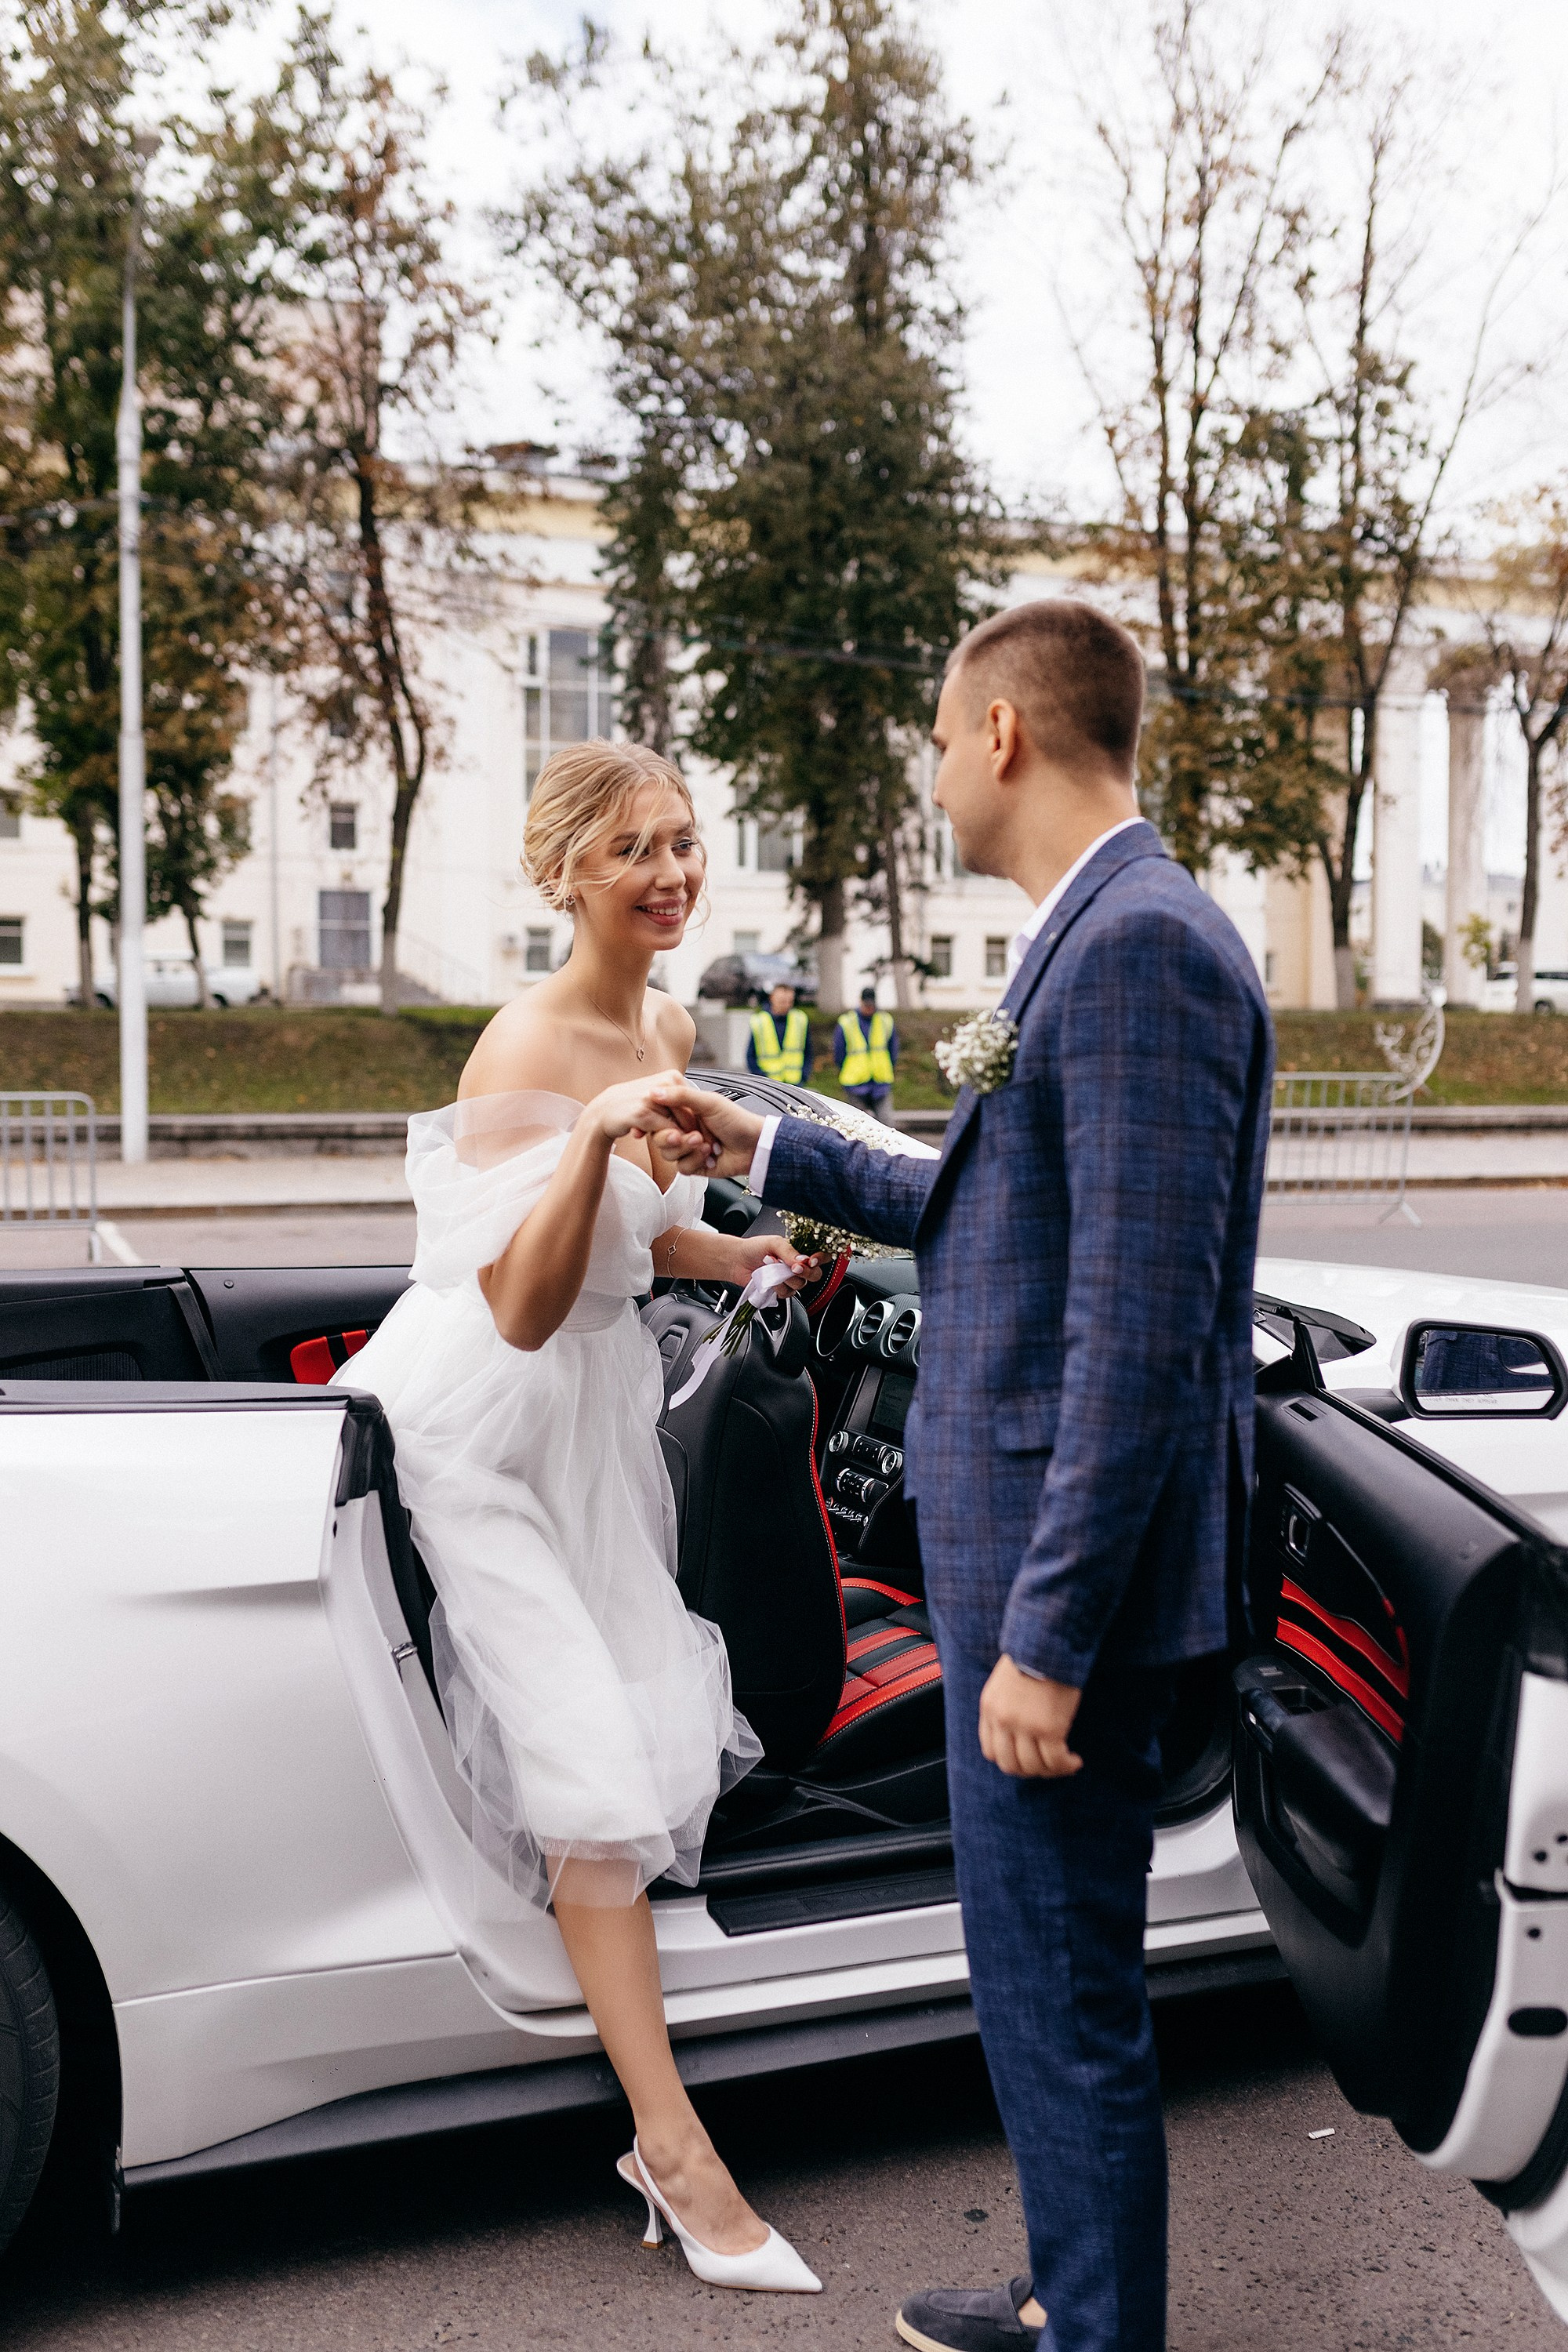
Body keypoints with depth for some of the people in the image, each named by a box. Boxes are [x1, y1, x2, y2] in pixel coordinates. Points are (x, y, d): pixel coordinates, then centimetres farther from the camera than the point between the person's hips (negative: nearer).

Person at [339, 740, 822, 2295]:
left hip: (599, 1405, 8)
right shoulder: (526, 1049, -21)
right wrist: (591, 1143, -38)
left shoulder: (668, 1030, 4)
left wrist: (756, 1260, 2)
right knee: (590, 1754, -10)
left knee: (640, 1729, 10)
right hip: (486, 1419, -8)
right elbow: (522, 1308, -25)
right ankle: (675, 2151, -2)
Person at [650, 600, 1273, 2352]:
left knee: (1060, 1992, 4)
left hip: (1072, 1563, -10)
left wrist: (1046, 1636, -23)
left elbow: (1140, 1326, -25)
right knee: (1048, 1972, 23)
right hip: (1029, 1541, 10)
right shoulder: (1101, 936, 13)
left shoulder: (1143, 944, -19)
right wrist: (770, 1154, 26)